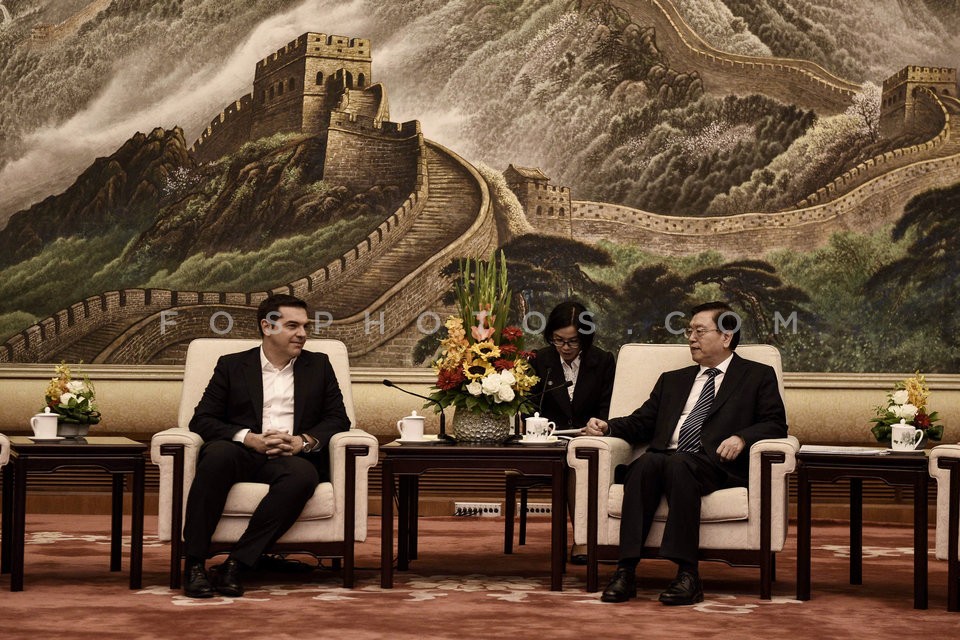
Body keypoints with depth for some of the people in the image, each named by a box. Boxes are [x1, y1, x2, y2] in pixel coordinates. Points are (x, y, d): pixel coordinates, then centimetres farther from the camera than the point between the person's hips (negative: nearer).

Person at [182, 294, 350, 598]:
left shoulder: (318, 365, 20)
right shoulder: (232, 365, 15)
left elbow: (338, 419, 13)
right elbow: (202, 420, 6)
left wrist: (304, 441, -8)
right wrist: (249, 438, -12)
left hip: (291, 458, 1)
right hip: (243, 454, -1)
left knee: (303, 474, -36)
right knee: (218, 454, -36)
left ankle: (235, 564, -34)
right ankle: (194, 564, -32)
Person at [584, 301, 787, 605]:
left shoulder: (758, 376, 19)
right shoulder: (673, 380, 32)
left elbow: (776, 425, 7)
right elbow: (642, 423, 24)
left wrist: (741, 438, -12)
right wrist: (607, 427, 4)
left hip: (716, 464, -3)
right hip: (663, 459, 4)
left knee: (679, 464, -37)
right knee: (647, 462, -32)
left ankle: (687, 575, -41)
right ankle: (626, 571, -38)